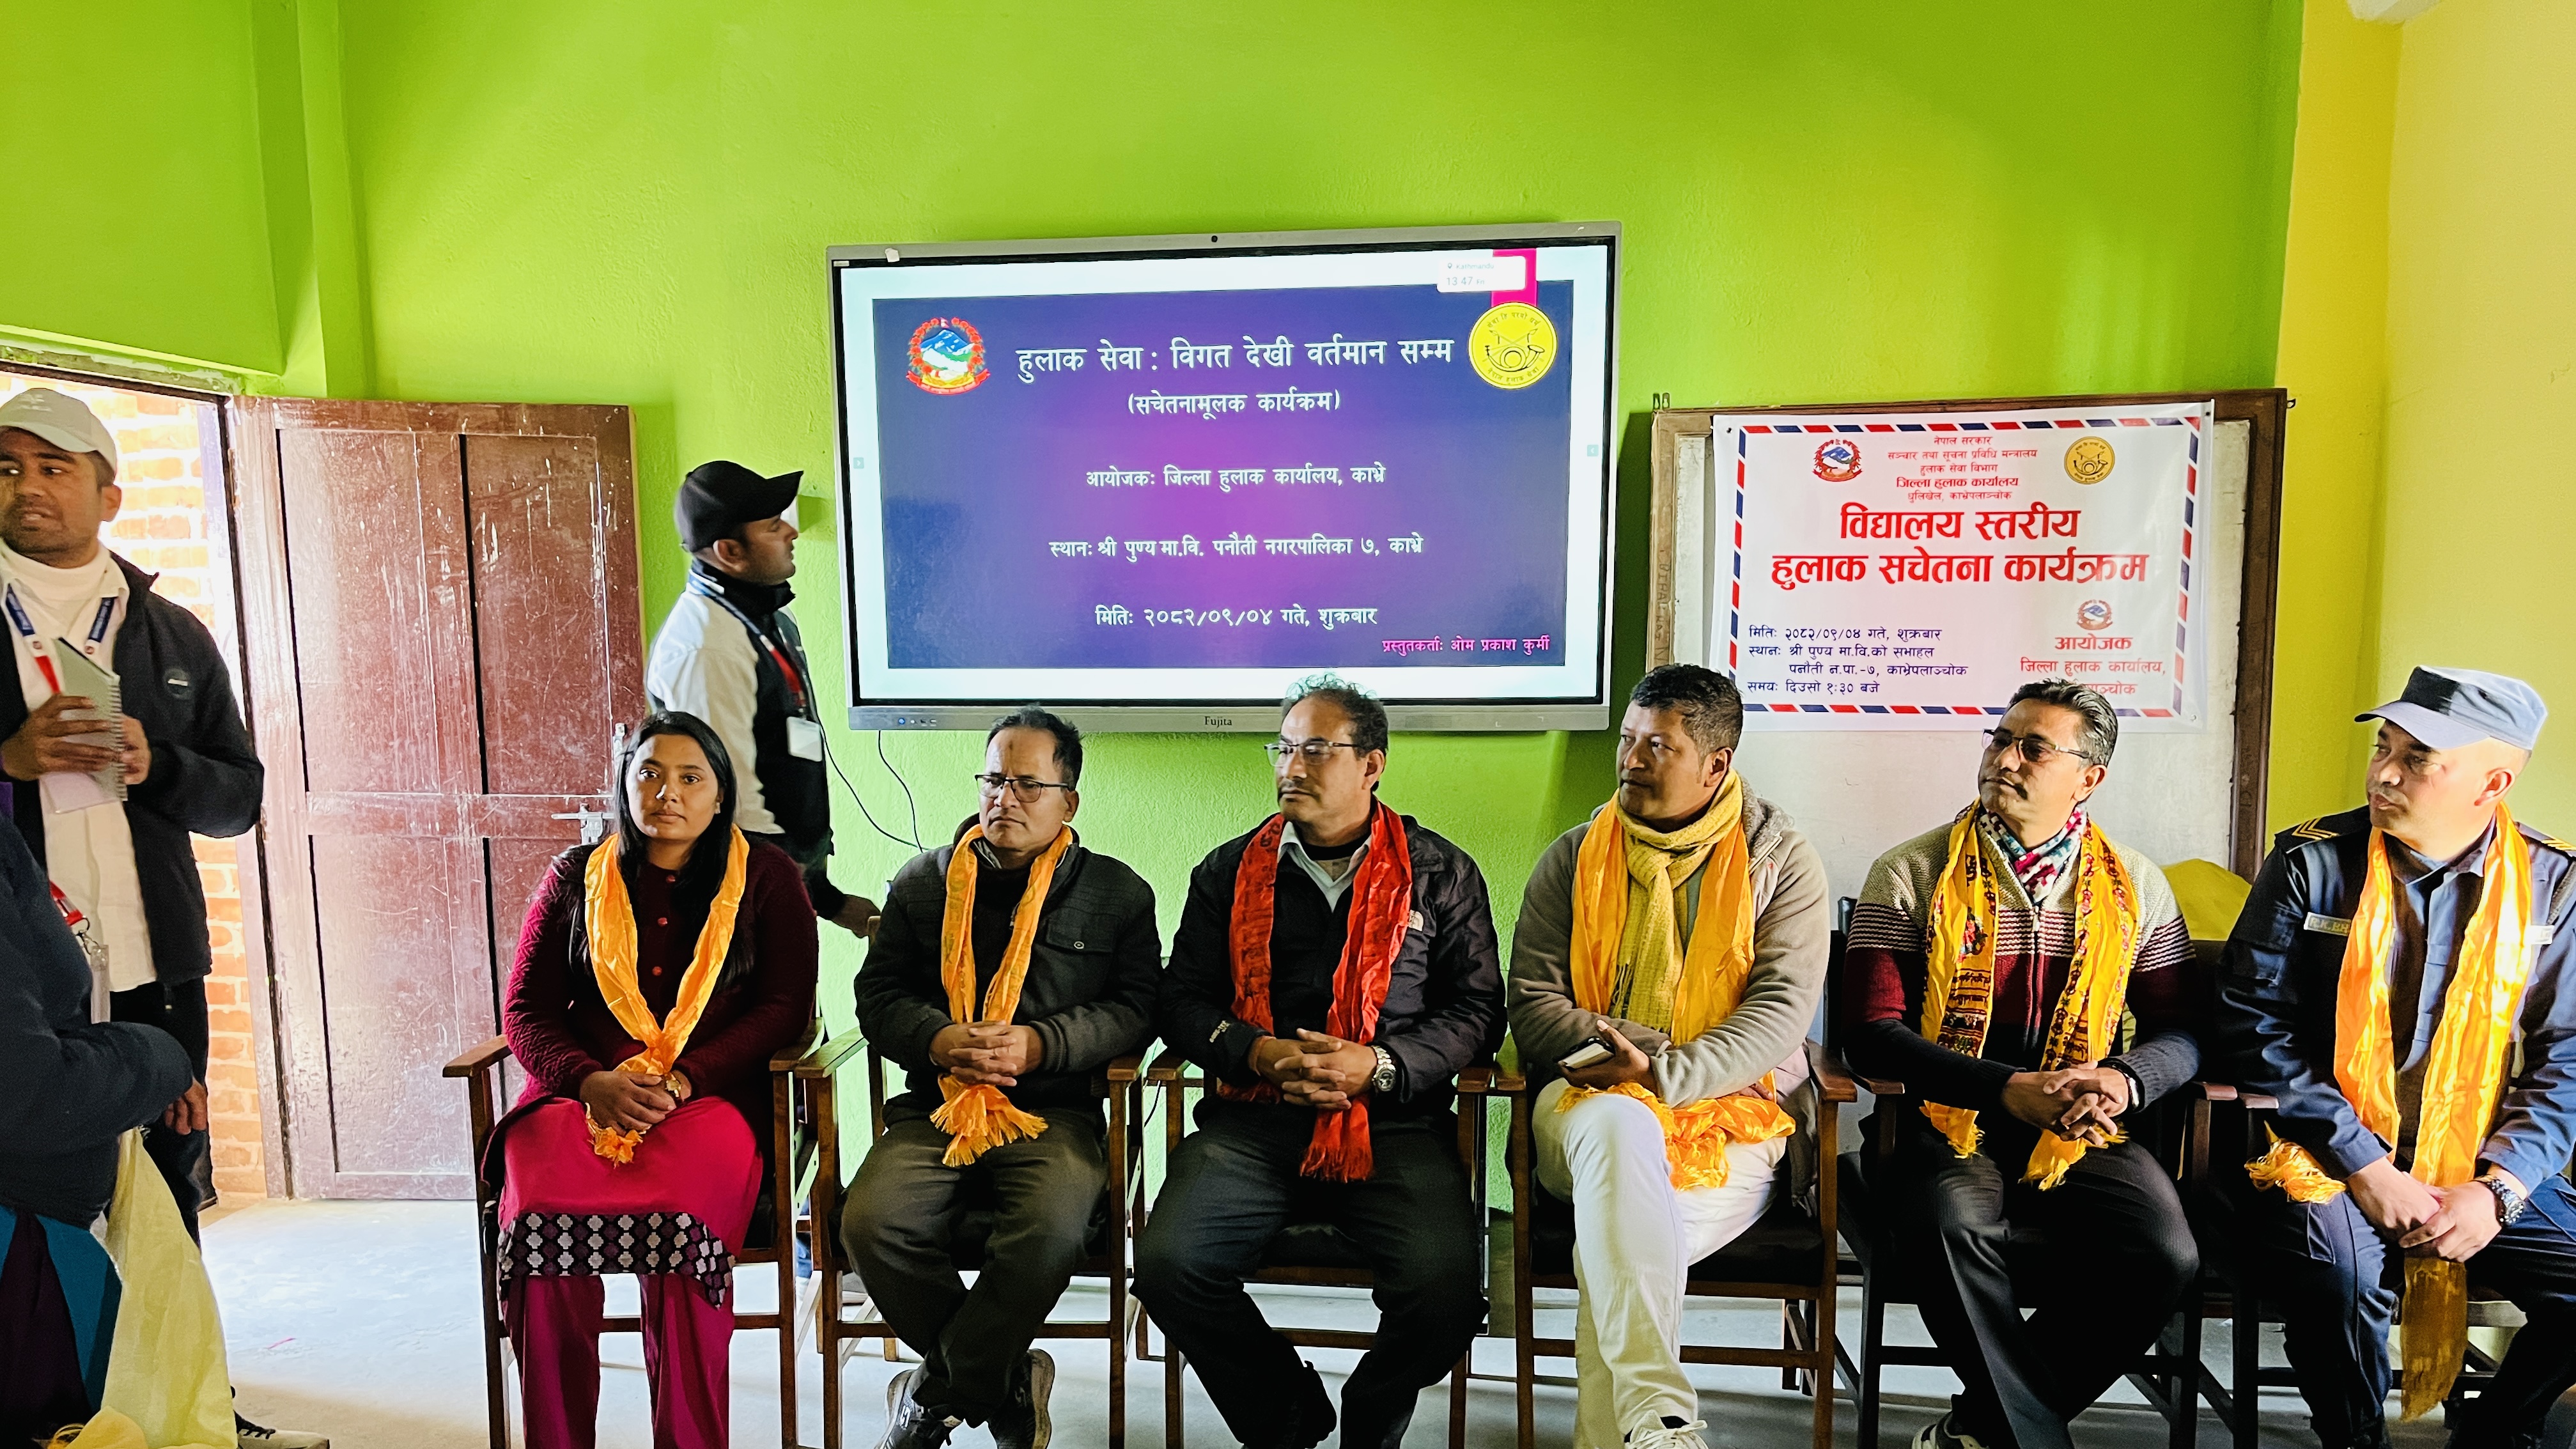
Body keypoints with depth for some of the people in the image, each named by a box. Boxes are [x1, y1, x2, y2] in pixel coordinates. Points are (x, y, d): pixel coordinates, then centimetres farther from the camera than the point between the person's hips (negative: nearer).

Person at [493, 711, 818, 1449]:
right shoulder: (576, 877, 17)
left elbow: (785, 1006, 2)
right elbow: (526, 1009, 12)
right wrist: (592, 1083, -8)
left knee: (681, 1221, -33)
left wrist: (683, 1082, -11)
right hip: (581, 1092, 2)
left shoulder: (766, 877, 10)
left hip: (713, 1094, -2)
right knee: (541, 1213, -30)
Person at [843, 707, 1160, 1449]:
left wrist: (1039, 1045, -13)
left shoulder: (1118, 893, 8)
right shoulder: (922, 882, 14)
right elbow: (878, 993, 11)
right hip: (935, 1106, 2)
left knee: (1051, 1231, -31)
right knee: (872, 1225, -25)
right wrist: (937, 1041, -10)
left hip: (1054, 1109, -2)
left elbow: (1135, 1008, 2)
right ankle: (1004, 1386, -1)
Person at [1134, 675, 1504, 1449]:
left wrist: (1379, 1066, -10)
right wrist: (1258, 1053, -8)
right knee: (1167, 1266, -22)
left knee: (1447, 1286, -26)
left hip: (1394, 1122, -1)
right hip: (1252, 1118, 2)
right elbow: (1182, 998, 13)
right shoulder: (1230, 870, 14)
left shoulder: (1440, 872, 10)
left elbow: (1477, 1006, 7)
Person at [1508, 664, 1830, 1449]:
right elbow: (1532, 1006, 4)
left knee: (1613, 1247, -30)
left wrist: (1663, 1075, -22)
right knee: (1617, 1123, -37)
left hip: (1730, 1109, -1)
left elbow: (1779, 1015, -7)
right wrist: (1627, 1058, -13)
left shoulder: (1782, 862, 4)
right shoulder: (1574, 858, 10)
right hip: (1594, 1098, 1)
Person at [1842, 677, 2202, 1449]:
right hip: (1952, 1125, -3)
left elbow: (2179, 1032, 9)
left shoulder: (2136, 886, 9)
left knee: (2165, 1257, -24)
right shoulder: (1911, 875, -1)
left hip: (2082, 1136, 3)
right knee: (1953, 1223, -33)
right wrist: (2009, 1089, -19)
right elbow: (1873, 1031, -8)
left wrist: (2125, 1082, -15)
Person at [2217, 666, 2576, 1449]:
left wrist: (2496, 1189, -11)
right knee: (2339, 1280, -31)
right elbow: (2254, 1024, -9)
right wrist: (2366, 1168, -13)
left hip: (2482, 1174, 3)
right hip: (2332, 1160, -3)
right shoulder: (2313, 861, -5)